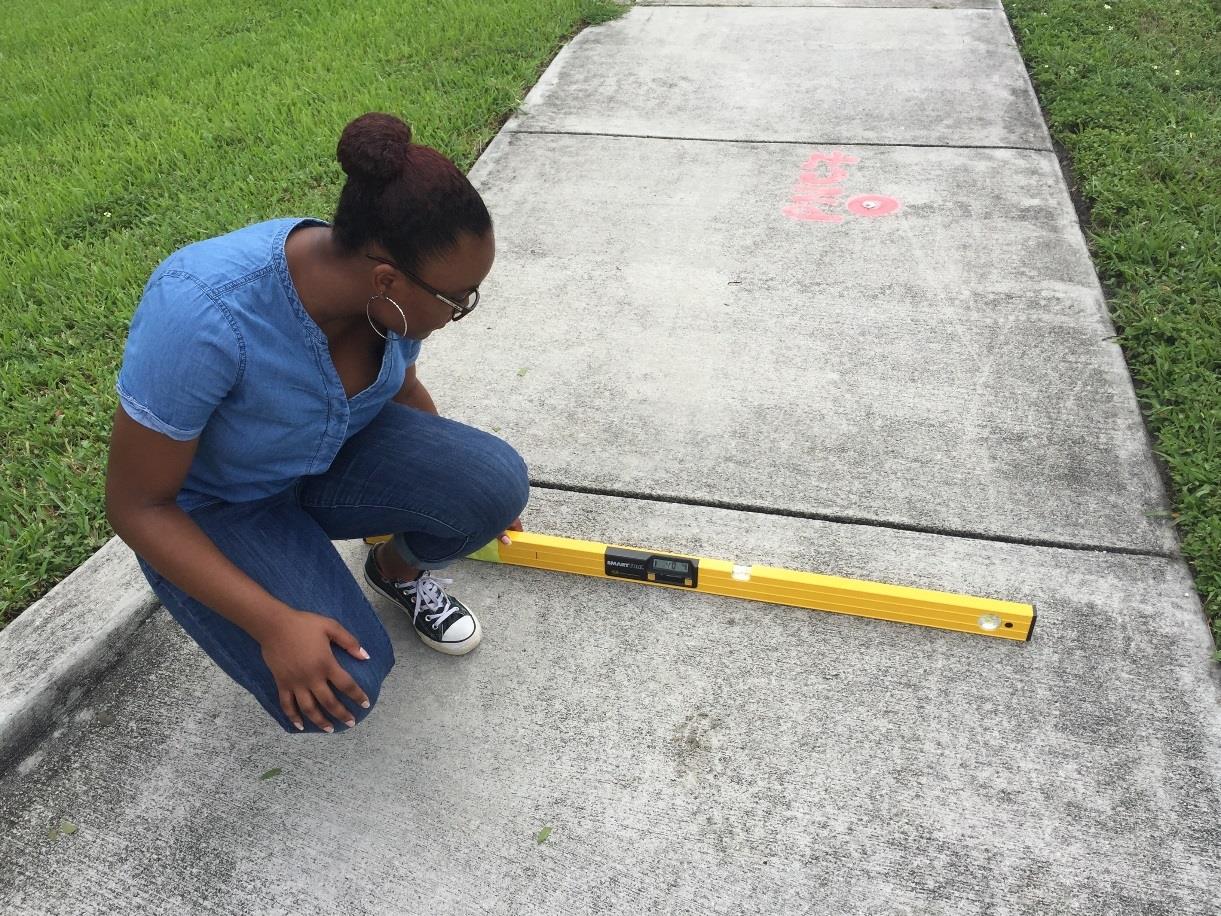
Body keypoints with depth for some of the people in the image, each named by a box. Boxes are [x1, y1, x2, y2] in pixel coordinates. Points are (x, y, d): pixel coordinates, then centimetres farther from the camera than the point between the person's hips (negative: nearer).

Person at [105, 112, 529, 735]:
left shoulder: (393, 289, -18)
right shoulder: (204, 313, -36)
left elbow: (403, 388, 5)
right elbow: (135, 505, -25)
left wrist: (462, 484, 17)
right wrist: (275, 625, -29)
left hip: (333, 452, 5)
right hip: (214, 507, -4)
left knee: (498, 484, -20)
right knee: (342, 691, -22)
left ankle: (399, 568, 9)